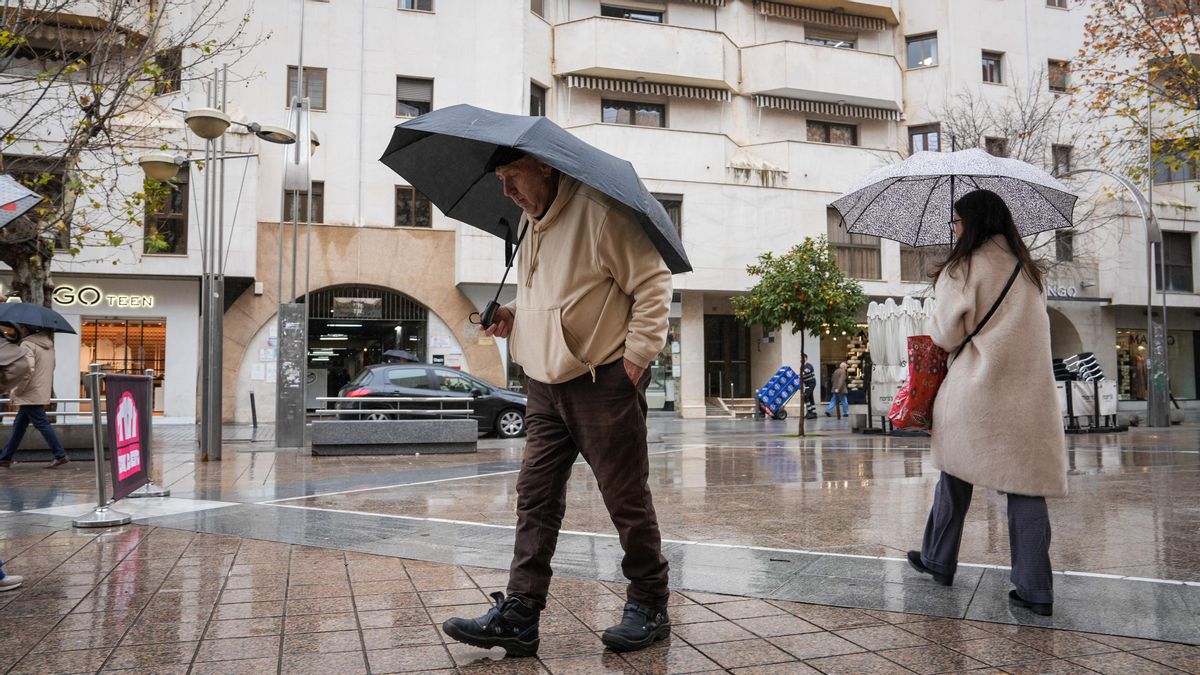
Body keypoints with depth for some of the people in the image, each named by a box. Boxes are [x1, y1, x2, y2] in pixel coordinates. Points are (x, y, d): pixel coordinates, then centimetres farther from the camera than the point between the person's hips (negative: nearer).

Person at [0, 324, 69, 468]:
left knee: (42, 424, -5)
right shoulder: (48, 344, 13)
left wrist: (16, 392, -11)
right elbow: (49, 368, 18)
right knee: (19, 425, 14)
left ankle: (60, 455, -4)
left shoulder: (27, 345, -14)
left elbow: (27, 371, -22)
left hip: (31, 395, -9)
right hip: (42, 393, 9)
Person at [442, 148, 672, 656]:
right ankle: (518, 614, 11)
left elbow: (653, 281, -12)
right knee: (535, 498, 6)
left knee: (626, 499, 4)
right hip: (546, 385, 8)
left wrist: (639, 352, -17)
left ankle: (649, 606, 20)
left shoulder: (599, 213, -14)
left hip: (603, 382, -8)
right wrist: (515, 313, 8)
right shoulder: (530, 222, 14)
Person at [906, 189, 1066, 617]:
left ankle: (939, 562, 25)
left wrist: (938, 341, 14)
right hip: (1030, 393, 5)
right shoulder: (1026, 268, 12)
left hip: (977, 390, -4)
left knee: (957, 474, 12)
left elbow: (947, 335, -6)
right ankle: (1035, 590, 2)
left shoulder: (965, 267, -7)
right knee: (1027, 485, 3)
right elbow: (1024, 329, 16)